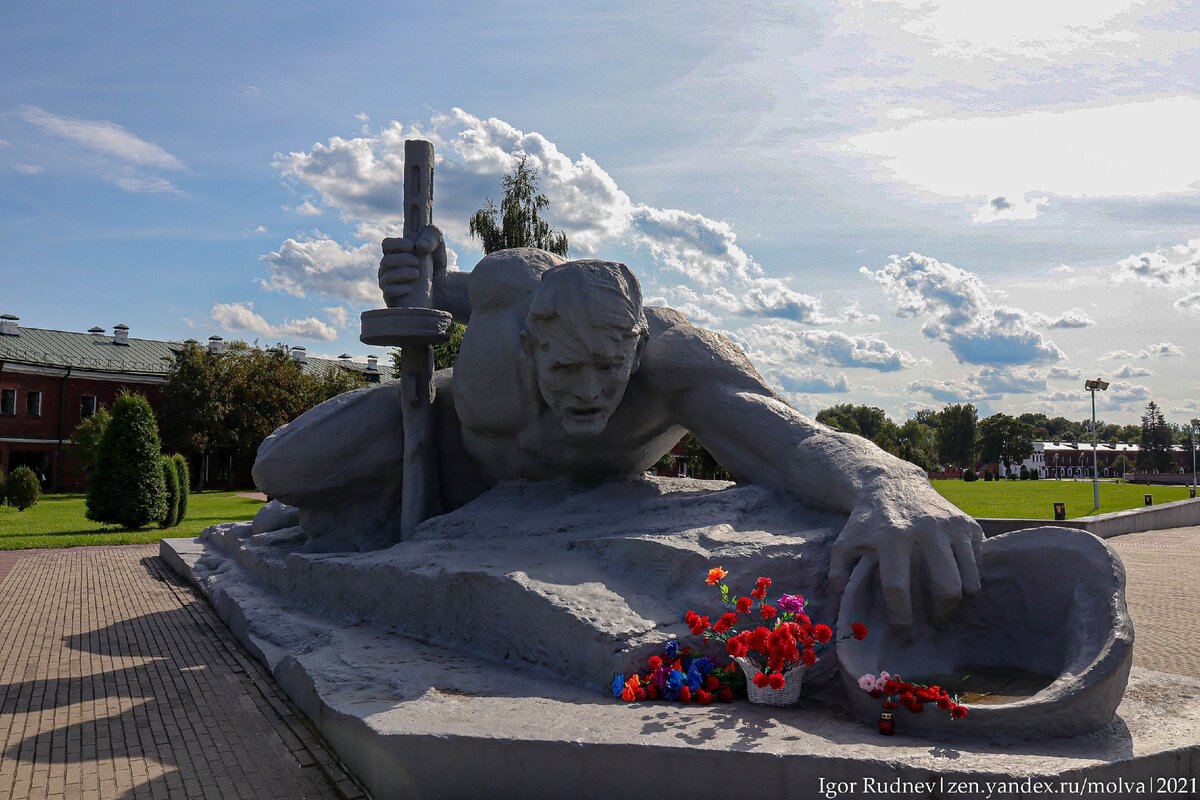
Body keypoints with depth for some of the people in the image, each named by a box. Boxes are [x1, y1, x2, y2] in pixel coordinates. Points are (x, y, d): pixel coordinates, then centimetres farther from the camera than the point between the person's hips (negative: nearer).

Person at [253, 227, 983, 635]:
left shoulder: (678, 358, -47)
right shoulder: (515, 279, -39)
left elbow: (799, 441, -65)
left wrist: (893, 491, -87)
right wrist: (421, 286, -32)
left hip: (585, 484, 0)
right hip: (461, 435, 1)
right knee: (287, 468, -12)